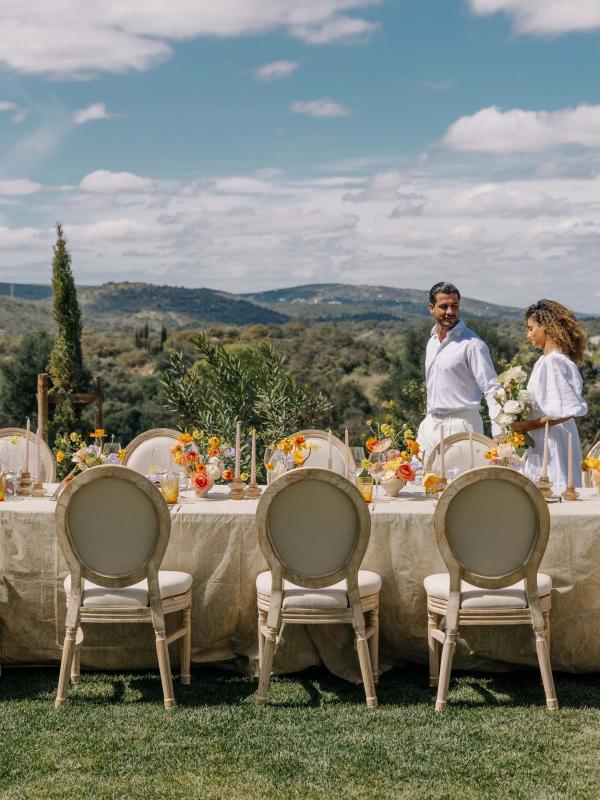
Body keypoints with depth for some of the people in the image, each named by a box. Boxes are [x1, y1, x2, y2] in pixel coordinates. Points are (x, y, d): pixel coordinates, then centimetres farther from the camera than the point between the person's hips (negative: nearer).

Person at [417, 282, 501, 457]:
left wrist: (499, 434, -26)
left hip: (460, 426, -7)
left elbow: (491, 390, -15)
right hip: (430, 424, 7)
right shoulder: (432, 342, 14)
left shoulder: (472, 344, -11)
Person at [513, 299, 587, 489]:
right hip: (542, 442, 9)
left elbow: (566, 409, -21)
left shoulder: (552, 362, -17)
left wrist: (531, 425, -17)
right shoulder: (545, 360, 10)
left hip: (552, 443, -9)